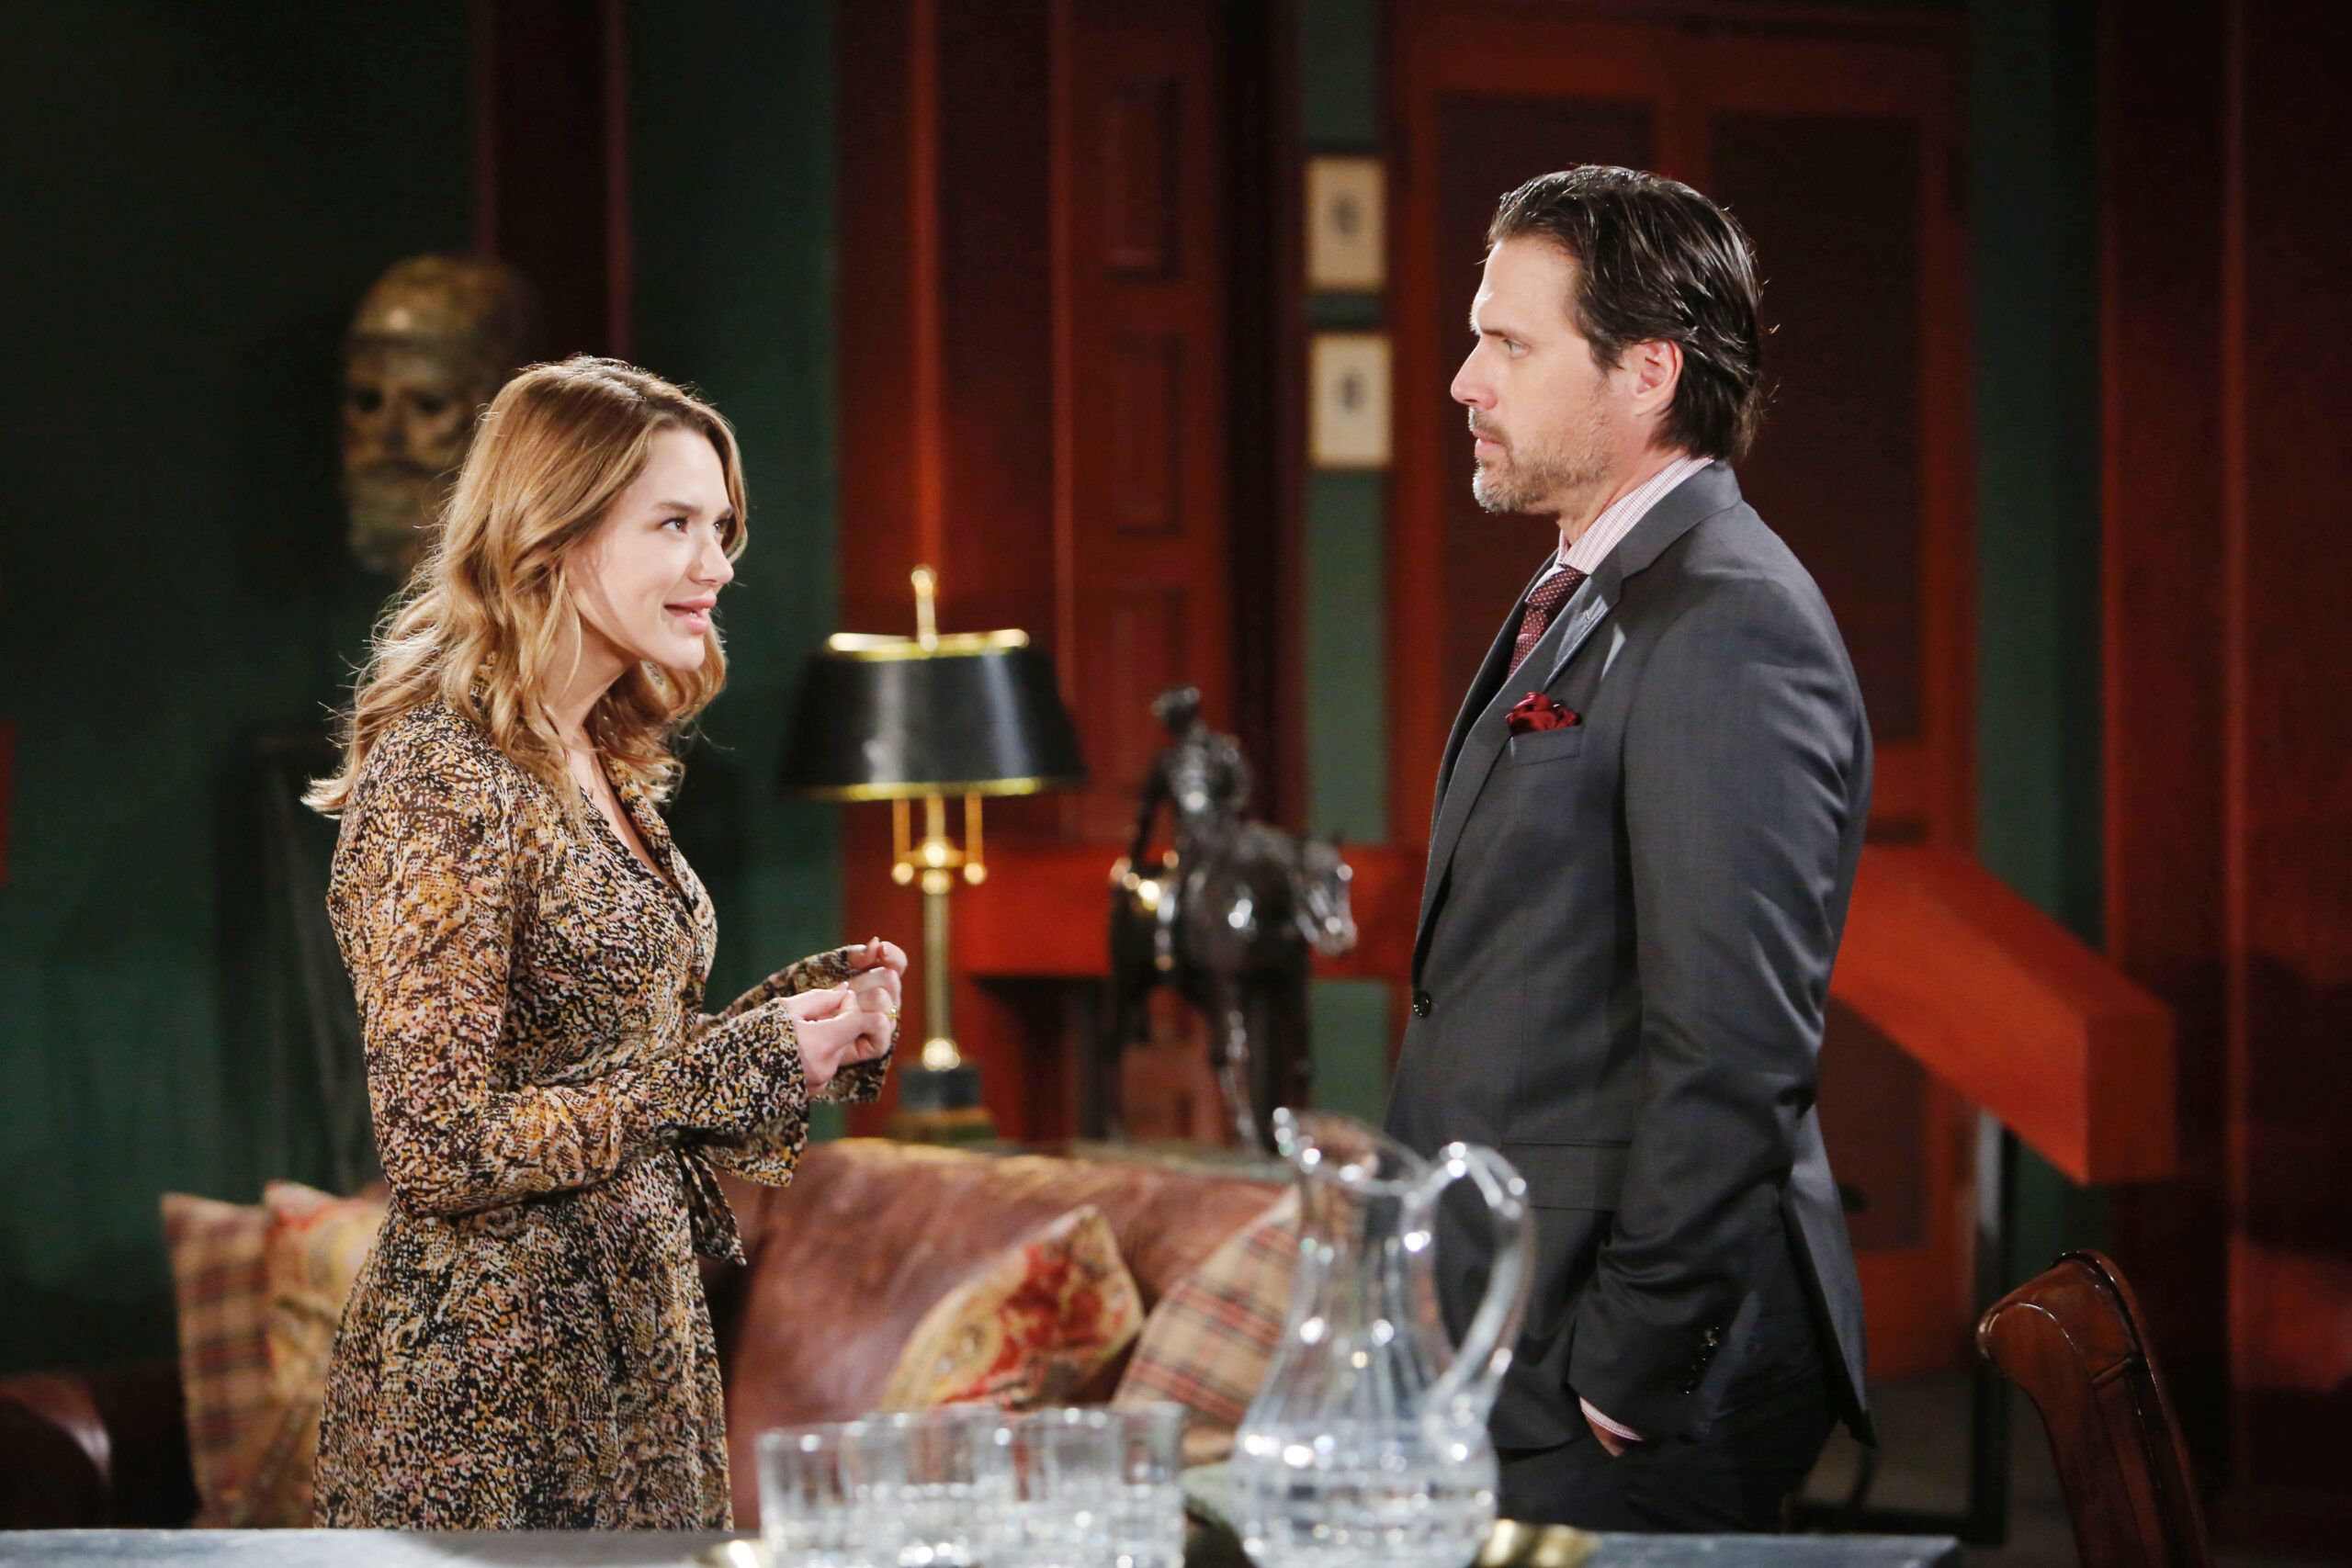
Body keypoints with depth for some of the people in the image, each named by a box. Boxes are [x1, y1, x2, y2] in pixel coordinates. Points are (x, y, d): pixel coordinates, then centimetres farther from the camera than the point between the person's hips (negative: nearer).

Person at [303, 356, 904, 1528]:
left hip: (632, 1334, 9)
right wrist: (740, 1059, -17)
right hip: (493, 1387, -9)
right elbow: (443, 1152, -22)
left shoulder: (600, 768, 11)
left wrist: (807, 1016, 2)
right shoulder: (441, 781, -17)